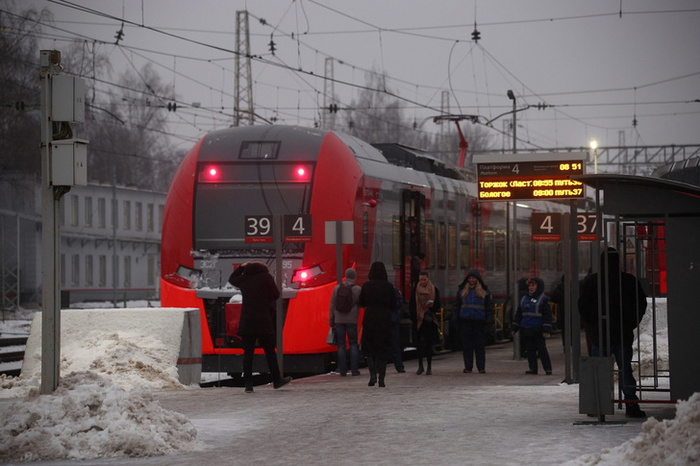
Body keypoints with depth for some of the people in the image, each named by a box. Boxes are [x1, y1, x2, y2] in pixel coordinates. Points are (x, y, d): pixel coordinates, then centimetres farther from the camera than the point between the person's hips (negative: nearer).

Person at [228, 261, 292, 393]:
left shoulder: (244, 279, 10)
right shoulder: (266, 277, -1)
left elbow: (231, 279, 30)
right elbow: (276, 295, 1)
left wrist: (240, 267, 32)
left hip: (247, 322, 3)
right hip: (263, 322, -3)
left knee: (248, 353, 2)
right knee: (270, 352, 6)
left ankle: (248, 383, -3)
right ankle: (276, 380, 13)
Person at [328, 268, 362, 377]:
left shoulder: (337, 288, 1)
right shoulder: (358, 289, -4)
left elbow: (332, 306, 3)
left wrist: (331, 322, 10)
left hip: (339, 320, 1)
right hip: (352, 320, -1)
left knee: (341, 344, 4)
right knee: (353, 344, 6)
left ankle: (342, 370, 1)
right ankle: (354, 369, 0)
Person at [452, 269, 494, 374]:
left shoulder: (484, 291, 7)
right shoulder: (461, 291, 12)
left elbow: (490, 307, 8)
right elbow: (456, 306, 14)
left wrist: (489, 322, -1)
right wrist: (456, 320, 6)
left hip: (479, 322, -2)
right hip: (465, 321, 2)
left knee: (480, 345, -1)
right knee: (466, 345, 2)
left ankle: (481, 367, 4)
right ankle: (468, 366, 8)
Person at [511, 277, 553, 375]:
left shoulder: (543, 299, -2)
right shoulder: (524, 299, 15)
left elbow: (547, 315, -6)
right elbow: (518, 315, 20)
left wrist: (546, 330, -14)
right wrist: (514, 327, 16)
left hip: (538, 330, -6)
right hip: (526, 330, 6)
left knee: (542, 350, -4)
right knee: (530, 350, 6)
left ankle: (548, 369, 1)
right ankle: (533, 369, 11)